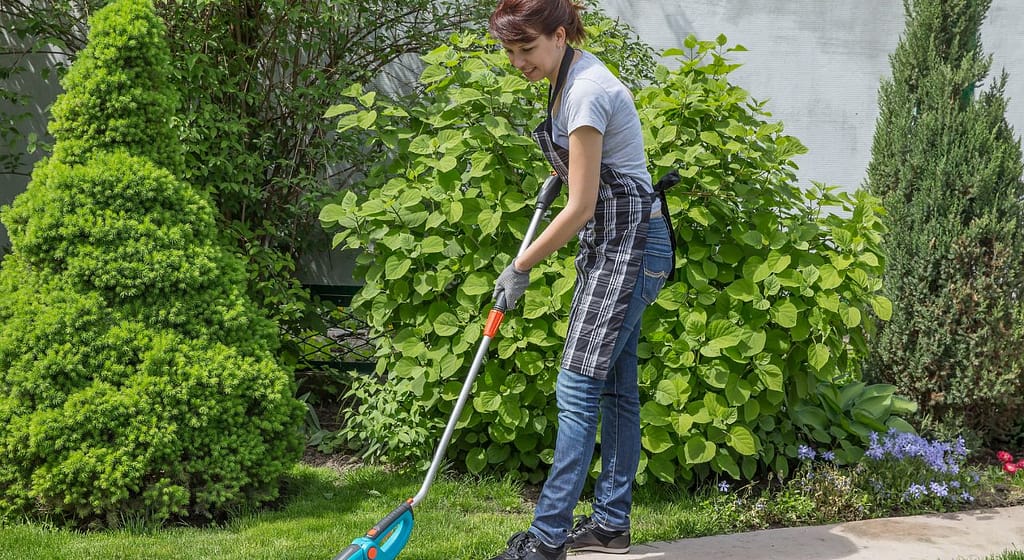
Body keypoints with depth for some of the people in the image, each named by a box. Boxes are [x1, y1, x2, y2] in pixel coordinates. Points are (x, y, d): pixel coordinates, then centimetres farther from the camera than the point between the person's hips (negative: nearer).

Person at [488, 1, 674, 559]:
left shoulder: (586, 92, -21)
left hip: (627, 245, -10)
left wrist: (520, 266, -12)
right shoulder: (571, 73, 9)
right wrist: (564, 171, 30)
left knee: (577, 388, -12)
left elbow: (580, 207, -20)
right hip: (614, 245, 10)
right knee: (615, 386, 12)